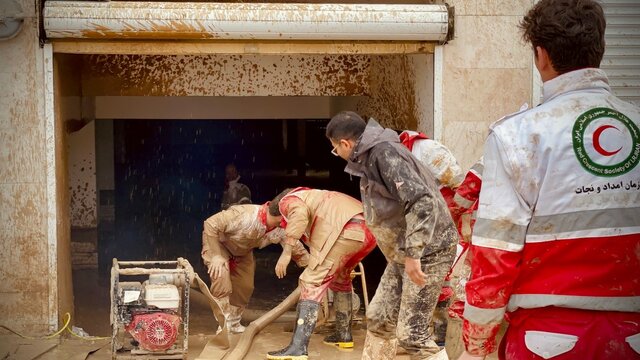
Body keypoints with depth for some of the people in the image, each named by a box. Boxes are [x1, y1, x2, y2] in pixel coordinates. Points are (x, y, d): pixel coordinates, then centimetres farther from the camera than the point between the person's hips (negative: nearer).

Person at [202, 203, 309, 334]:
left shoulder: (282, 231, -23)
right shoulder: (245, 215, -41)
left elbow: (299, 252, -12)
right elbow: (211, 224, -36)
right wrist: (216, 256, -36)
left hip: (243, 252, 6)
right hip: (216, 242, -6)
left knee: (246, 287, 6)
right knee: (222, 284, -23)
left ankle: (234, 323, 26)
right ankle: (224, 324, -9)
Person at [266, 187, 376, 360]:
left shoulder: (287, 200, 15)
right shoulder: (312, 197, 40)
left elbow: (299, 213, -11)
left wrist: (286, 252, -12)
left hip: (347, 230, -9)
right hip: (368, 230, 9)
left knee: (312, 283, -6)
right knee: (340, 278, 30)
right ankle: (343, 335, 39)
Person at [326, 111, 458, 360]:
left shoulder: (384, 153, -19)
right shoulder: (370, 156, 12)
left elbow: (422, 200, -29)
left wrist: (412, 253, -30)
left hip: (428, 251, -10)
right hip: (404, 254, 10)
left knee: (411, 333, -10)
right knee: (379, 318, 15)